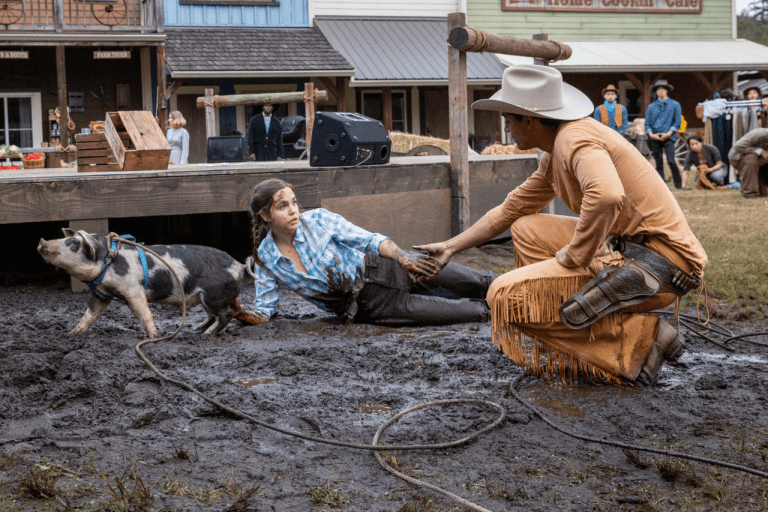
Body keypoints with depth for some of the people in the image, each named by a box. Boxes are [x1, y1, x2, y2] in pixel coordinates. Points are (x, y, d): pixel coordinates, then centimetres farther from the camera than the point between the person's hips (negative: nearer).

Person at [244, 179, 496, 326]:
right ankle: (486, 311, -6)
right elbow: (263, 309, -1)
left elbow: (371, 240, -10)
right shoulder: (265, 258, -7)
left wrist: (402, 257, -27)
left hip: (379, 270, 0)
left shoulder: (318, 220, -11)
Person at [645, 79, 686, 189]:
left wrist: (668, 134, -9)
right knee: (658, 163, 2)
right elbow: (647, 123, 10)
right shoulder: (651, 107, 13)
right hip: (655, 138, 3)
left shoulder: (675, 105, 8)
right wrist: (651, 134, -7)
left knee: (671, 161, -16)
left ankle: (679, 185, -9)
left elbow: (677, 122, 2)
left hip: (668, 137, -3)